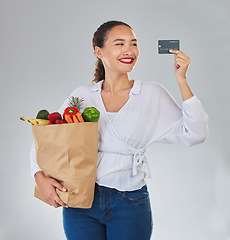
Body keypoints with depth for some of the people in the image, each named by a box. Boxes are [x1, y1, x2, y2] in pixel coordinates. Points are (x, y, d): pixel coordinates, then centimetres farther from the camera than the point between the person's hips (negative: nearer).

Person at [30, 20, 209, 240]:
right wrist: (40, 177, -9)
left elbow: (194, 135, -9)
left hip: (130, 205, -1)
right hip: (80, 201, 1)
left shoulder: (153, 95, -1)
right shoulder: (83, 95, 3)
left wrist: (181, 81, -13)